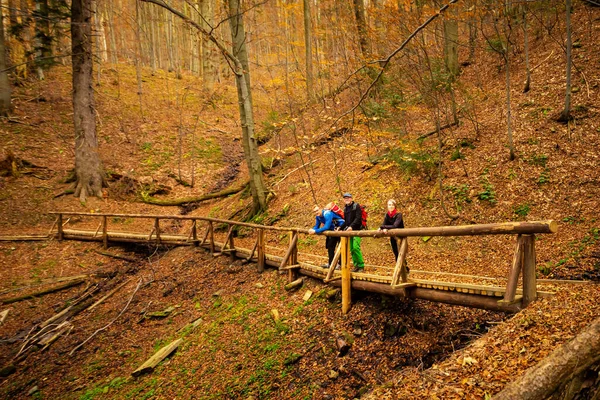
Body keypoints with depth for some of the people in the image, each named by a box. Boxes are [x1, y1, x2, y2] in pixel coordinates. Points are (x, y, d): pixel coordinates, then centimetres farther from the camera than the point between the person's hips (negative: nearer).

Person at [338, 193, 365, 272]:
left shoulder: (356, 206, -2)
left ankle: (361, 266, -8)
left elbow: (358, 218, -13)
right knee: (351, 249, 4)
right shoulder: (345, 208, 17)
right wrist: (340, 228, 5)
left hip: (356, 230, -7)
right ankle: (356, 265, 12)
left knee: (356, 247, -17)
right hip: (349, 231, 7)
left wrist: (351, 226, -23)